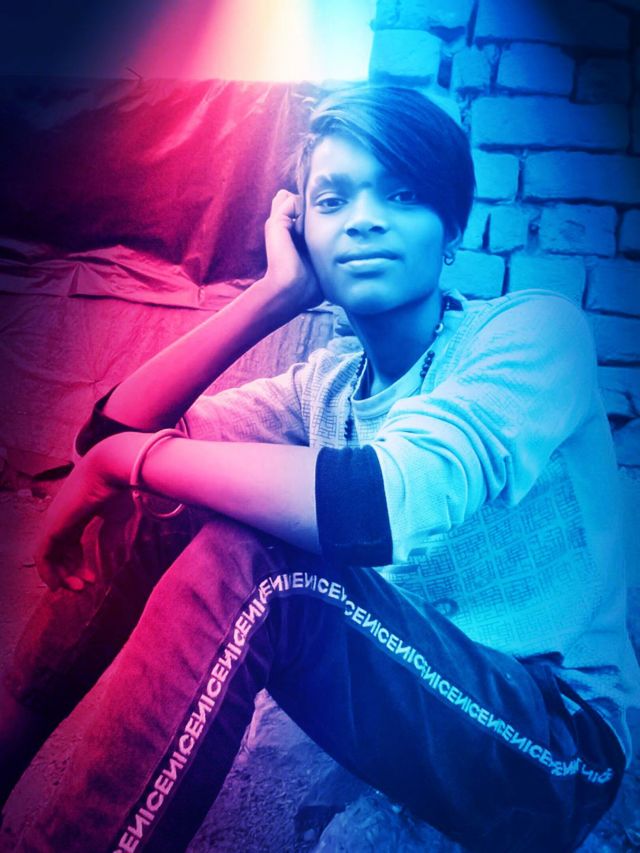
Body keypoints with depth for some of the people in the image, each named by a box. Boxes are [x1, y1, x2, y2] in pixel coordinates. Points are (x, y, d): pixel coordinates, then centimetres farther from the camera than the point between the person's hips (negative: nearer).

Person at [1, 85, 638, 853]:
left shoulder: (537, 329, -12)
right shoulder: (325, 388, 5)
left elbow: (381, 505, -31)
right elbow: (116, 433, -4)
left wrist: (125, 460, -21)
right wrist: (276, 294, -8)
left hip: (553, 743, -5)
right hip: (402, 711, 5)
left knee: (248, 561, -30)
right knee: (155, 508, -8)